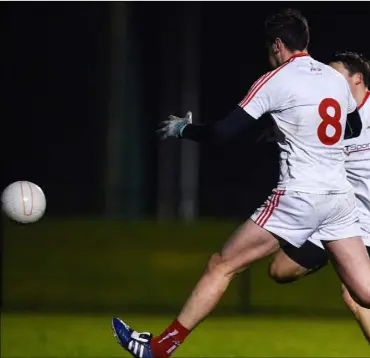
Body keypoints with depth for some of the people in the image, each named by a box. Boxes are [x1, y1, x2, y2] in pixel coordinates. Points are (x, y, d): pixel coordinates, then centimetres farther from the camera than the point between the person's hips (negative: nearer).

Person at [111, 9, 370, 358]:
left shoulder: (275, 81, -6)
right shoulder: (337, 79, 11)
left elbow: (223, 132, -7)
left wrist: (183, 128, 11)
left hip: (299, 196, -6)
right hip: (340, 198, 6)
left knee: (221, 266, 4)